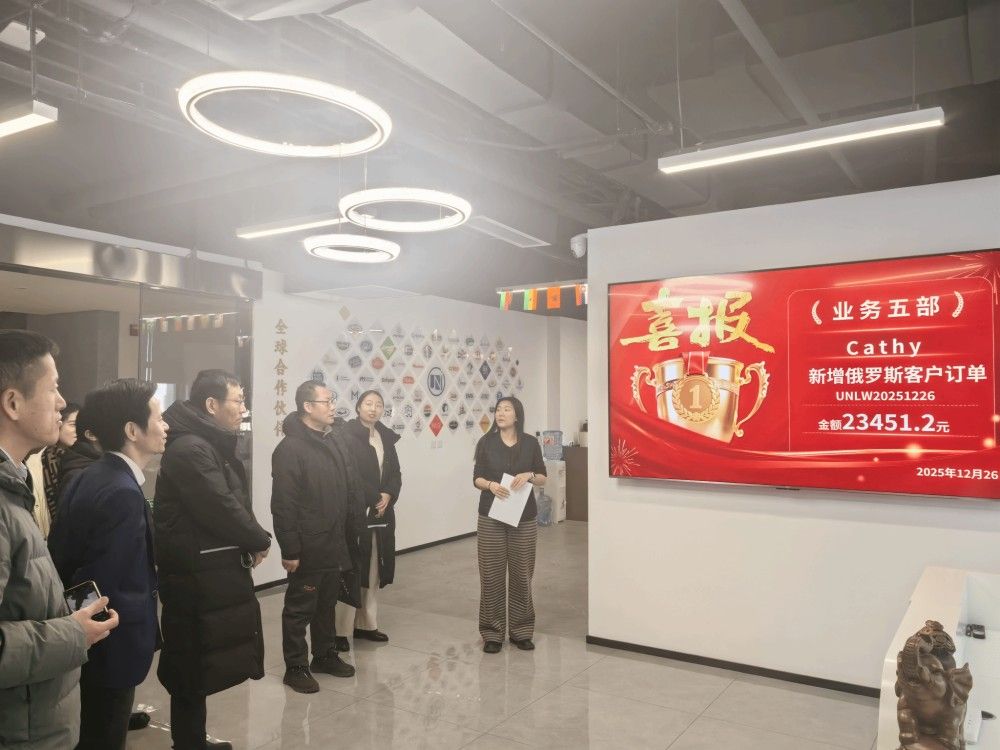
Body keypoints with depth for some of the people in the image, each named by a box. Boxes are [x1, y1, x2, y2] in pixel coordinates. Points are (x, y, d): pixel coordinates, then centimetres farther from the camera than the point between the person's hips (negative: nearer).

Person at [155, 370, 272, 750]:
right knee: (195, 666, 3)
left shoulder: (208, 445, 13)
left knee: (199, 662, 20)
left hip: (212, 570, 10)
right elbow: (222, 509, -23)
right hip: (197, 576, -10)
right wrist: (259, 541, -8)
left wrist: (250, 541, 0)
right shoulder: (190, 449, -20)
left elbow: (232, 504, 15)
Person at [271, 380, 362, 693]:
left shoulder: (338, 441, 8)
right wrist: (289, 549, -19)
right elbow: (283, 505, -18)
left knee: (327, 603, 20)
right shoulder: (290, 448, -16)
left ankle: (325, 655, 35)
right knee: (299, 608, 7)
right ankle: (295, 667, 21)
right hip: (307, 547, -7)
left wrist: (352, 531, 10)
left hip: (335, 543, 8)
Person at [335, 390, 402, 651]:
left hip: (381, 512, 7)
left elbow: (395, 472, 12)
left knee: (372, 570, 11)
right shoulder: (347, 435, -8)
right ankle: (341, 630, 3)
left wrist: (387, 496, -6)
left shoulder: (386, 437, 13)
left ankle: (365, 623, 20)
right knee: (350, 570, -4)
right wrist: (374, 498, -11)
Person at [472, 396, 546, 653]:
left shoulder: (531, 443, 3)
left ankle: (521, 631, 19)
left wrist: (529, 475, -14)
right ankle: (492, 633, 12)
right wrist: (490, 484, -17)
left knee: (522, 573, 5)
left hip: (525, 517, 1)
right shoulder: (486, 442, 2)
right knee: (491, 574, 1)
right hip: (491, 517, 0)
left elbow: (543, 479, 7)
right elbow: (477, 478, 3)